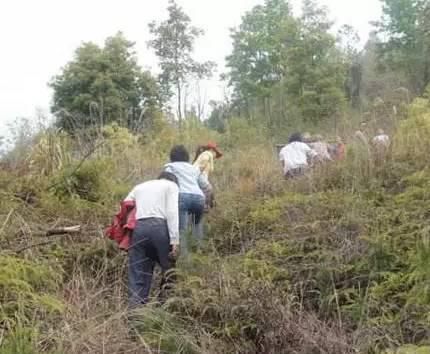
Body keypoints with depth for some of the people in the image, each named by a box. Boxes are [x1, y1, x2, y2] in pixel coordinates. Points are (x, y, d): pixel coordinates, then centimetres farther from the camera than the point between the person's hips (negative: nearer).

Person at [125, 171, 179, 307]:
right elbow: (172, 212, -1)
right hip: (159, 227, -4)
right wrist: (174, 240, -8)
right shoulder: (172, 185, 16)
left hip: (138, 228, 4)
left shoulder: (139, 186, 30)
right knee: (170, 270, 8)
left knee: (137, 276, 5)